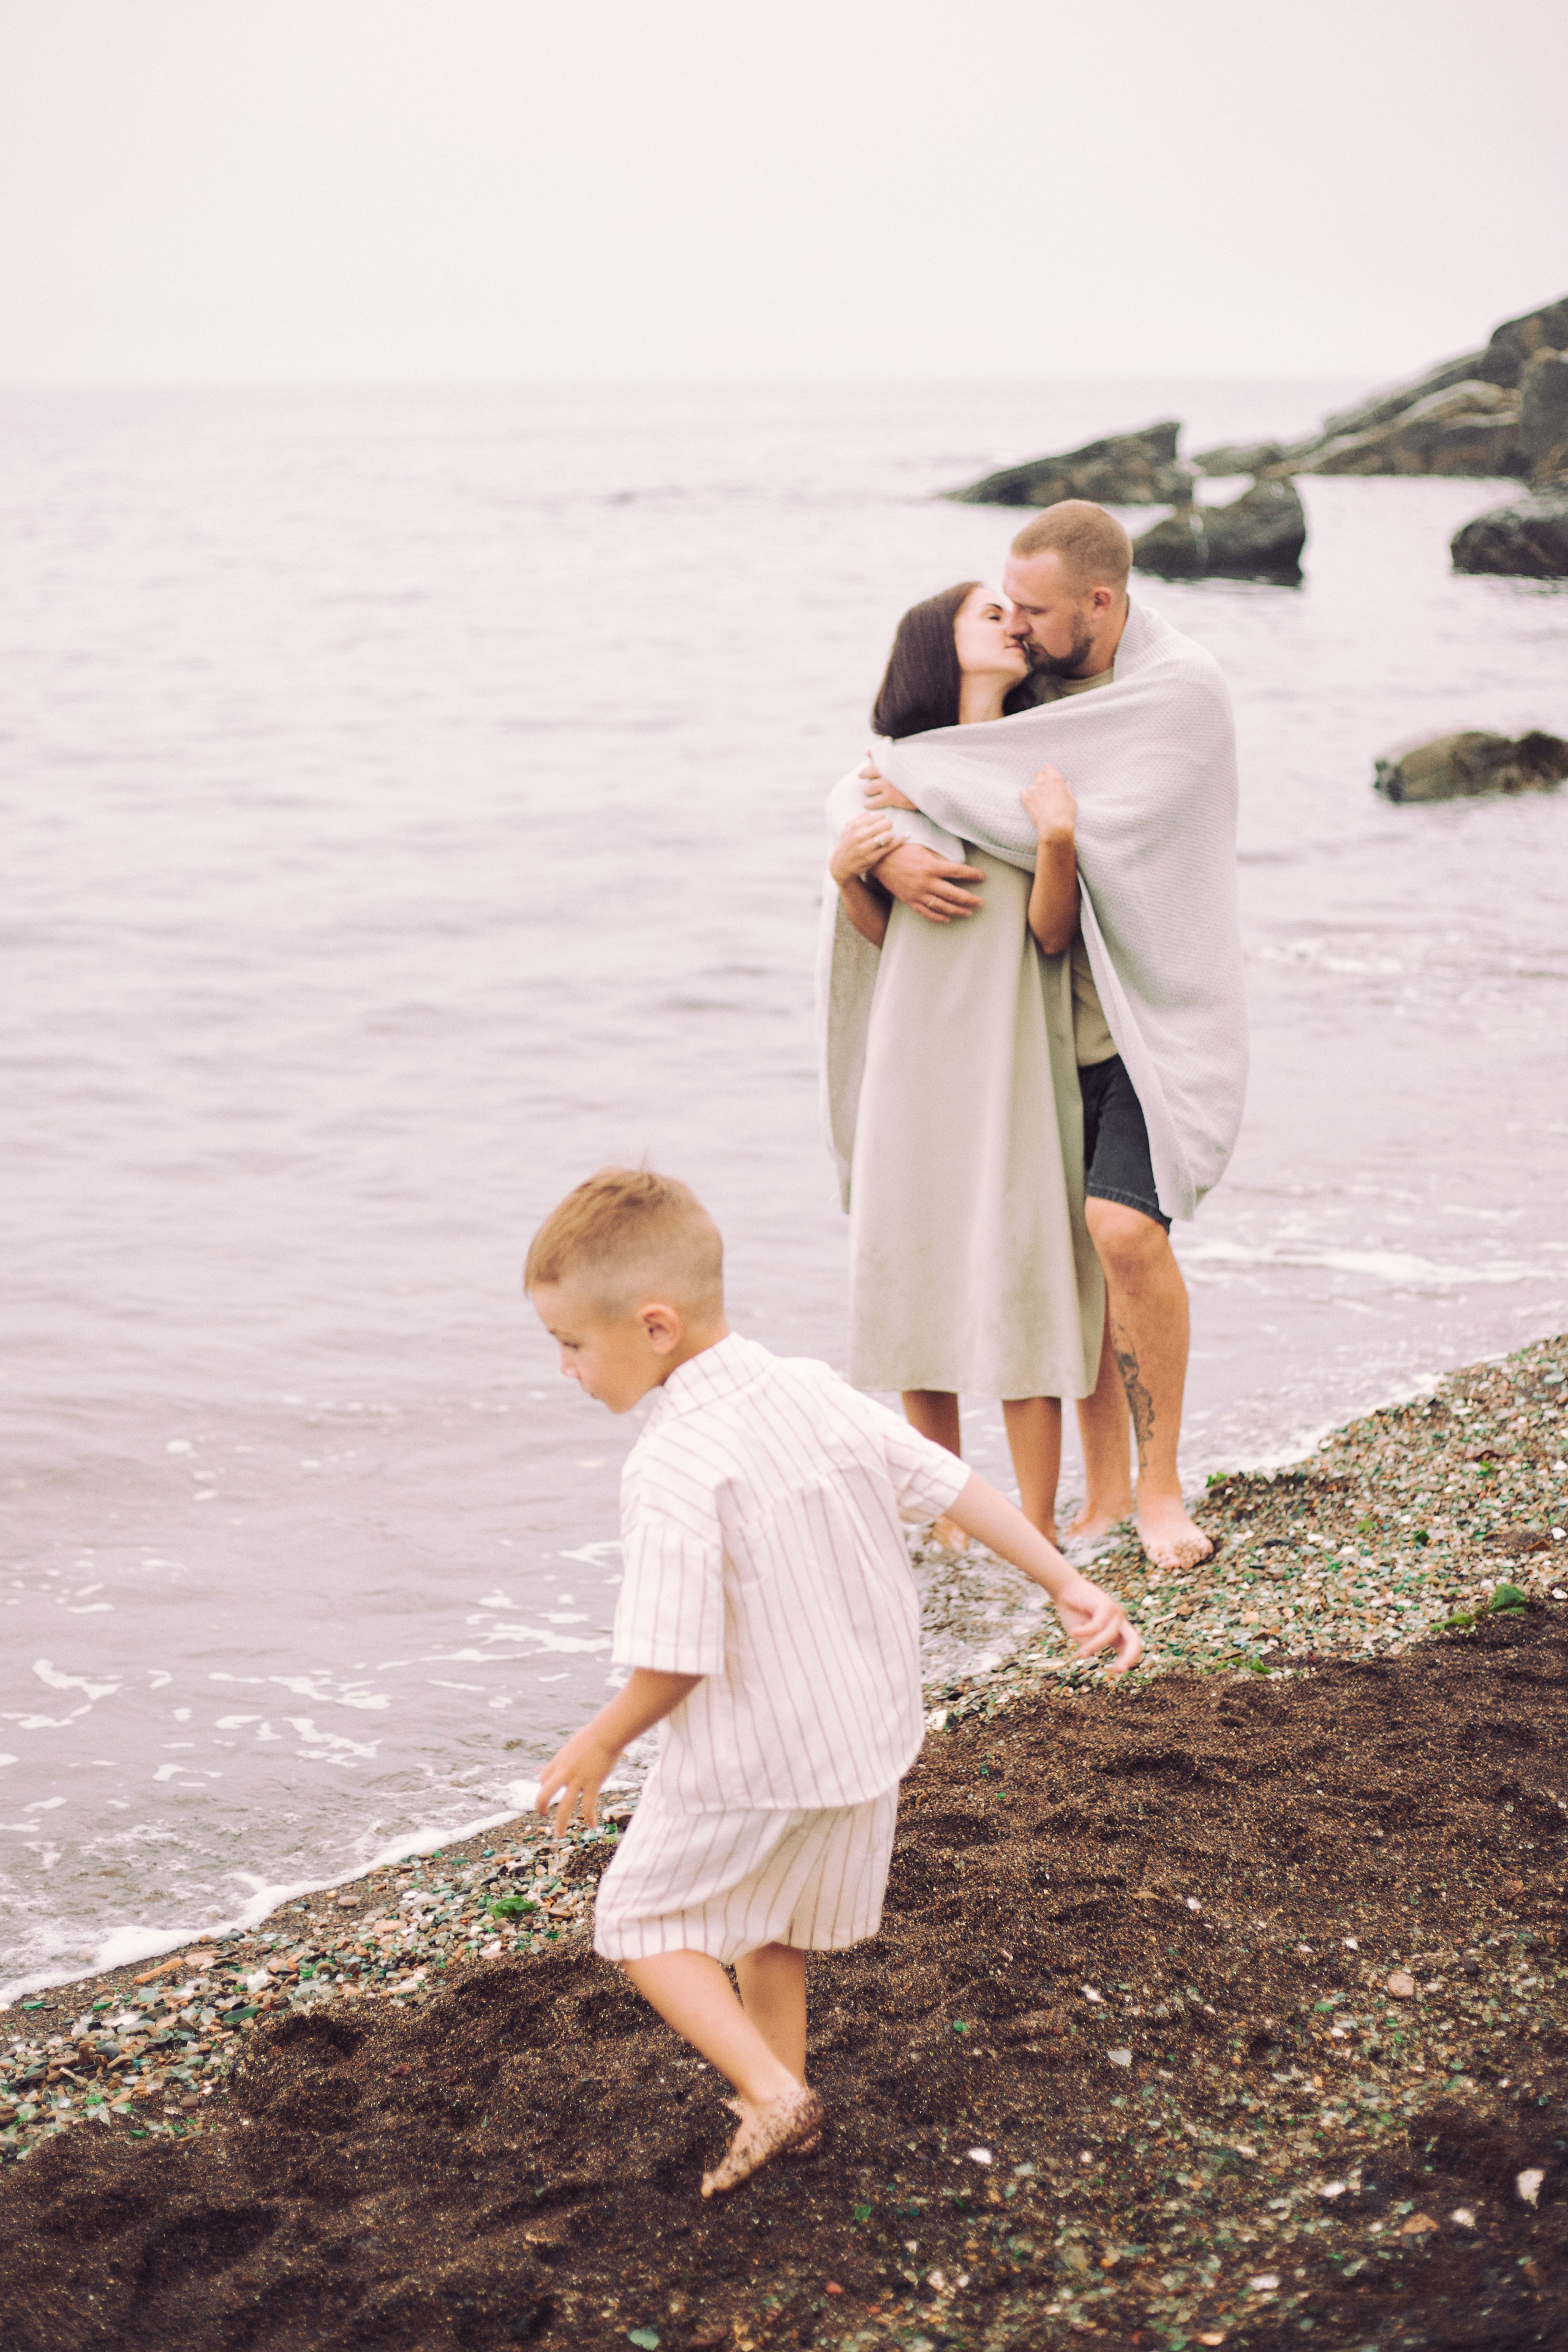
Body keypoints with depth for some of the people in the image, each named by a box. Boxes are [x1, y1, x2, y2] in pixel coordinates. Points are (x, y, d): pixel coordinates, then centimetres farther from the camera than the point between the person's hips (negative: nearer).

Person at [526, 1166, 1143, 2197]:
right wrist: (1067, 1582, 14)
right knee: (774, 1922, 26)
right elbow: (953, 1484, 4)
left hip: (748, 1770, -8)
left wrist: (597, 1746, -8)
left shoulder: (675, 1472, -28)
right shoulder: (821, 1396, -4)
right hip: (867, 1736, 8)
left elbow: (675, 1662, -26)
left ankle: (770, 2093, 0)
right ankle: (785, 2089, 36)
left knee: (641, 1920, 11)